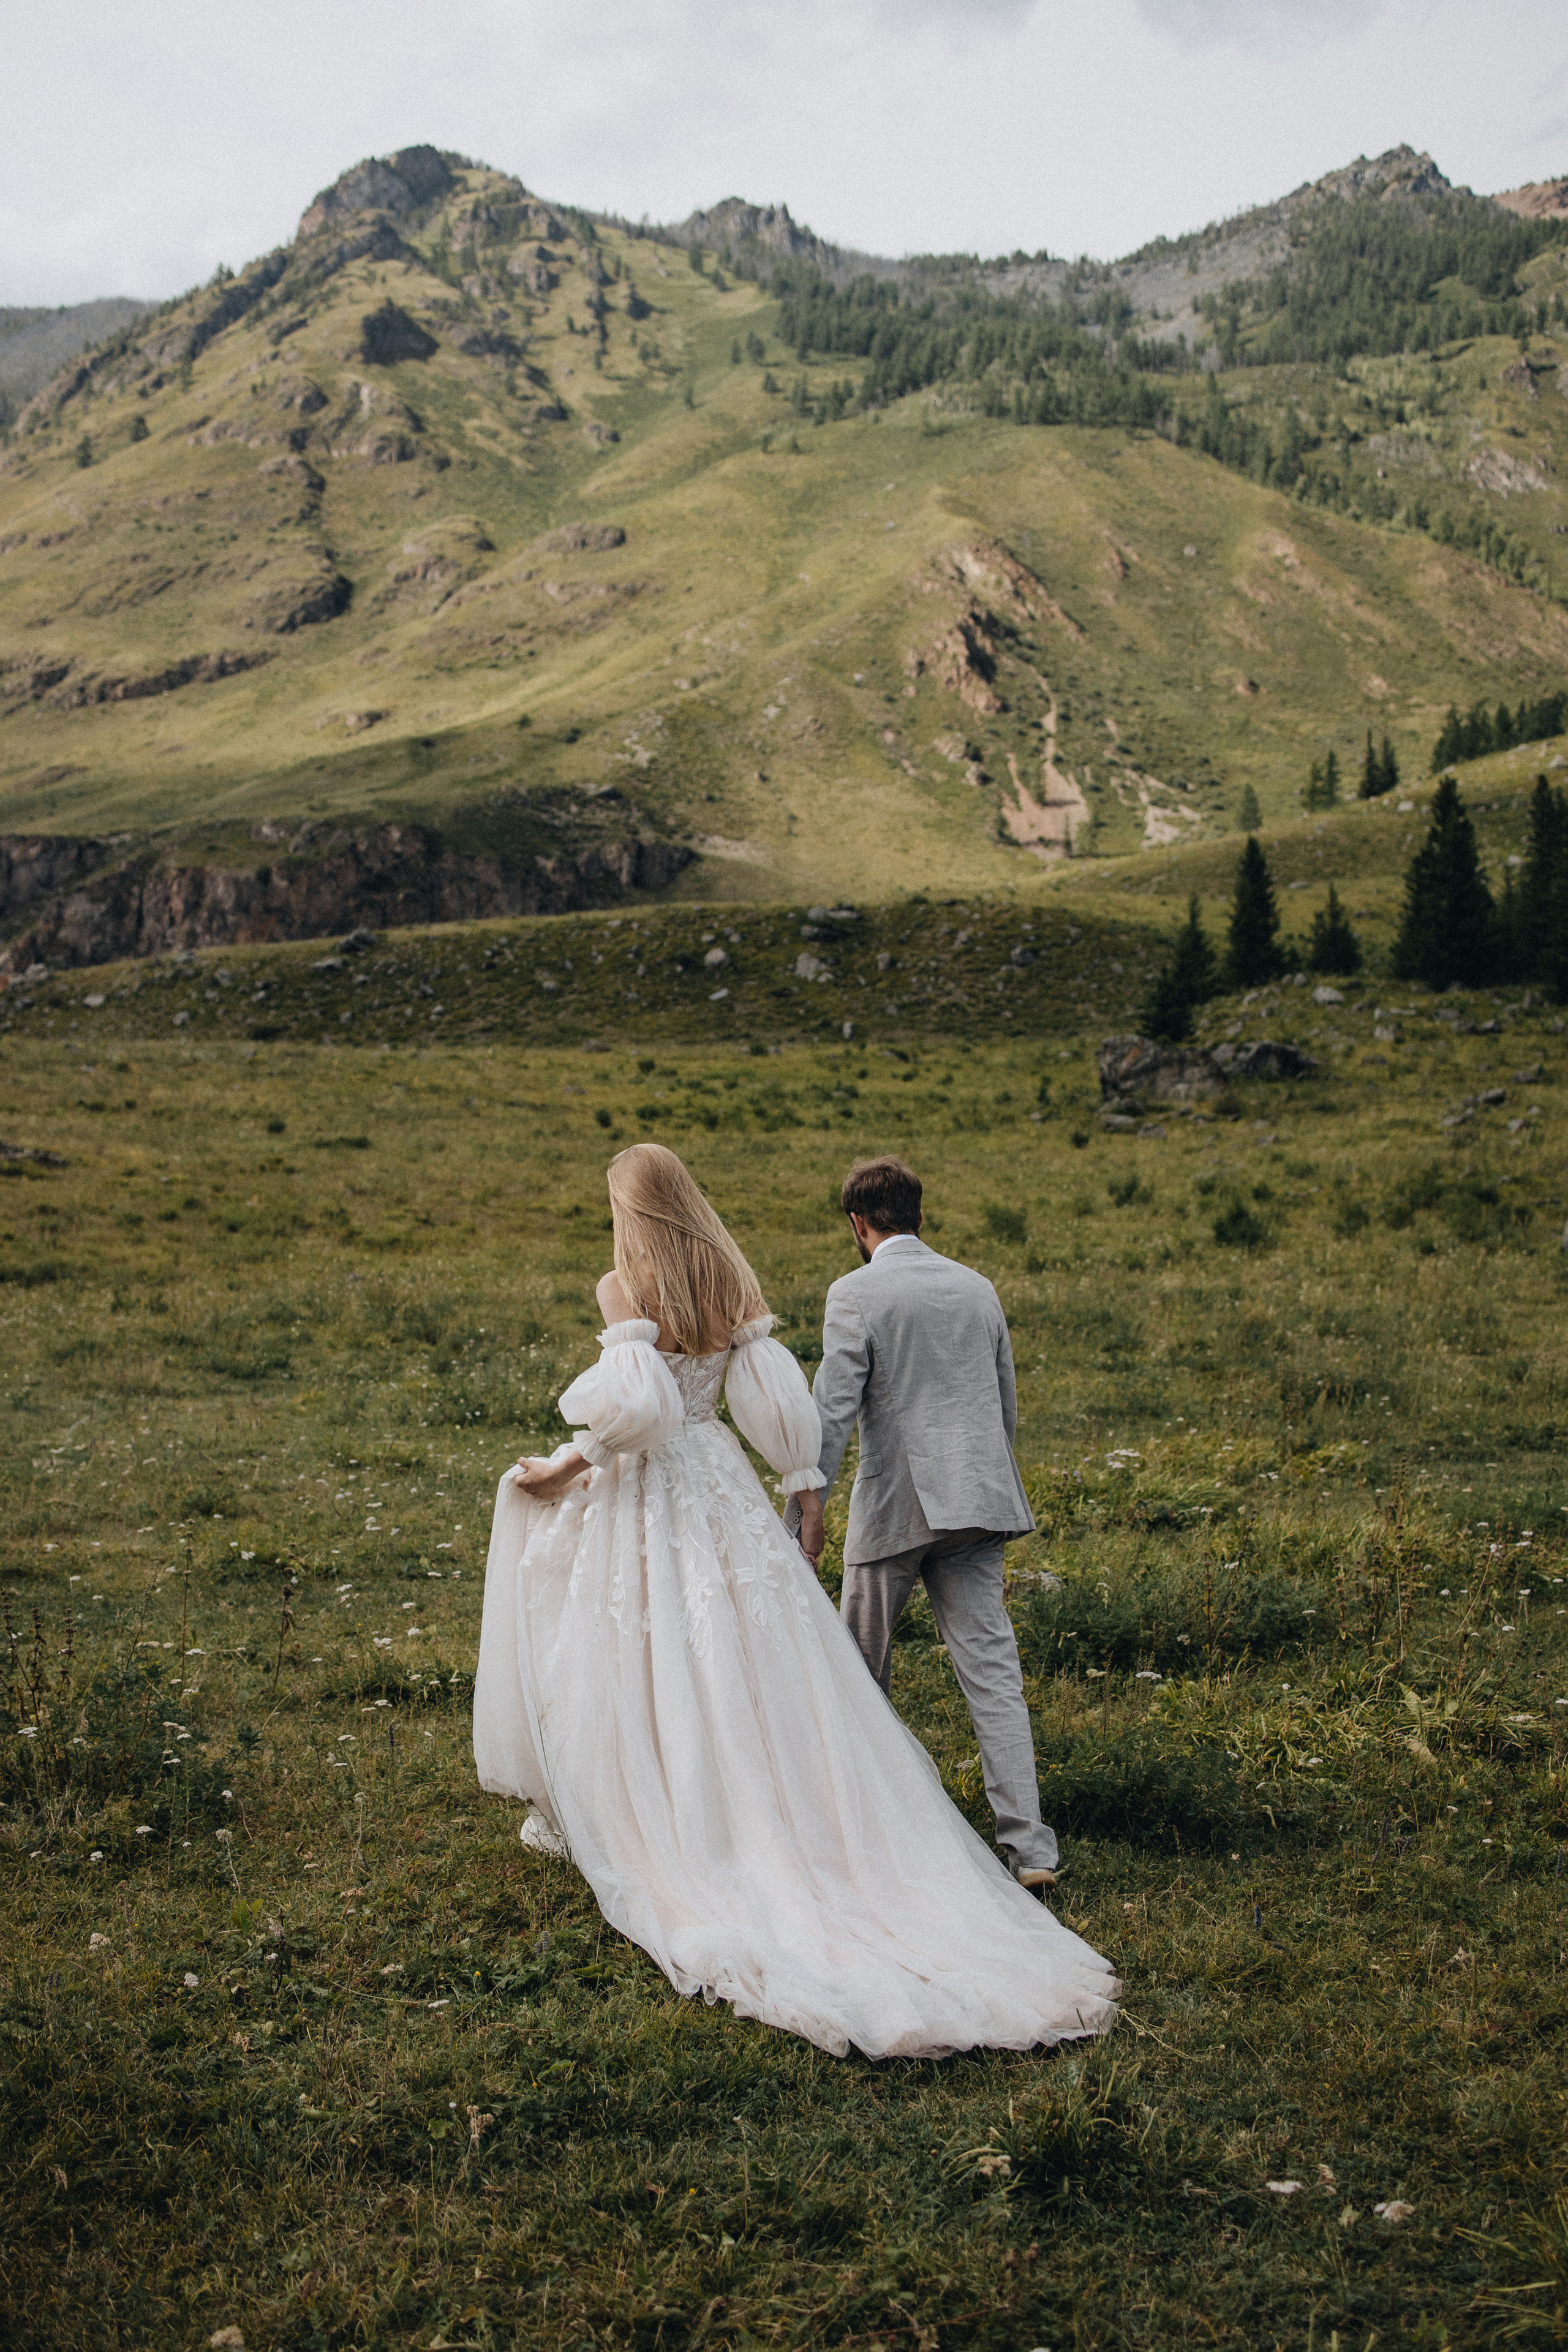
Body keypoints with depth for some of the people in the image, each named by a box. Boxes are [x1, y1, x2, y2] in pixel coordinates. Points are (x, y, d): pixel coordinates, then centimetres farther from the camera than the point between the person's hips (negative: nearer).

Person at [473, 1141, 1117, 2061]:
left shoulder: (626, 1289, -13)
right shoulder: (733, 1285, 2)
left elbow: (634, 1409, -25)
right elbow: (776, 1406, 1)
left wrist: (563, 1470, -13)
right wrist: (804, 1497, 9)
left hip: (640, 1499, -4)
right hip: (720, 1496, 4)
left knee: (645, 1668, 8)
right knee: (748, 1675, 9)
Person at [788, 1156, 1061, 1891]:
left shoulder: (856, 1294, -7)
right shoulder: (977, 1288, 11)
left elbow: (833, 1409, -12)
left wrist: (806, 1508, -9)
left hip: (894, 1506, -4)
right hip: (975, 1501, 5)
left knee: (860, 1669, 14)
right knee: (991, 1670, 2)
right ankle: (1029, 1846, -3)